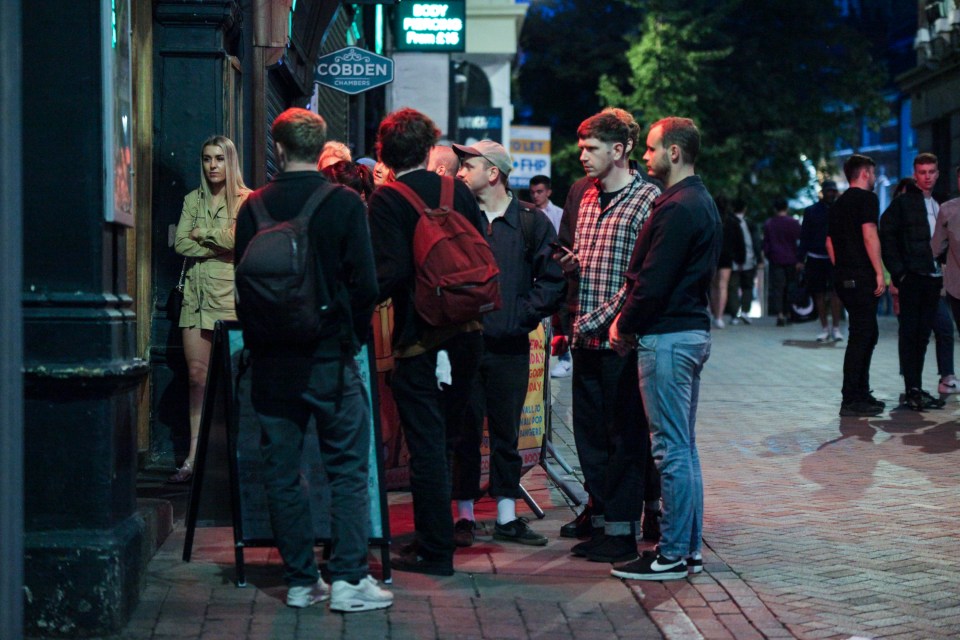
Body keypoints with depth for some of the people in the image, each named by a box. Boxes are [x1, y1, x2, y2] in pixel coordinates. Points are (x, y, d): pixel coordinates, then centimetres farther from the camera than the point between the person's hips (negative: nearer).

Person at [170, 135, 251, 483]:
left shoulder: (246, 200, 3)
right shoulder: (193, 200, 16)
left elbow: (238, 238, -11)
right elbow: (181, 243, 5)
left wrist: (201, 233, 1)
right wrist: (218, 244, -5)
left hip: (231, 293, -4)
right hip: (197, 291, 4)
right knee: (197, 375, 1)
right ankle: (194, 454, 2)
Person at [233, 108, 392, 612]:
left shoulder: (255, 207, 1)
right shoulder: (344, 203, -6)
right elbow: (365, 283, -8)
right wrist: (353, 337, 7)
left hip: (272, 358, 2)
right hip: (330, 357, -2)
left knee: (281, 472, 9)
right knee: (348, 469, 4)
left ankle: (301, 580, 11)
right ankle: (347, 579, 0)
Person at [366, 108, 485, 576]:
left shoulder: (387, 200, -11)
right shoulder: (458, 191, 6)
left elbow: (391, 271, -21)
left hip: (419, 340, -5)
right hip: (465, 333, 6)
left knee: (426, 445, 0)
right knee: (445, 436, 19)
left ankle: (434, 550, 4)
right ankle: (437, 537, 32)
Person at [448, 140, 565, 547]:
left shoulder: (531, 222, 1)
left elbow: (553, 279, 2)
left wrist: (524, 315, -5)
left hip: (509, 346, 0)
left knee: (506, 433, 8)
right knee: (465, 433, 4)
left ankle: (507, 517, 16)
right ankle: (465, 516, 12)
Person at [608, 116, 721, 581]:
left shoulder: (678, 208, -17)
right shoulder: (702, 203, 15)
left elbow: (654, 282, -20)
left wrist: (625, 325, -6)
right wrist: (632, 320, 12)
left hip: (667, 337, -10)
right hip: (692, 330, 10)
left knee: (672, 450, -5)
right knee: (684, 447, 14)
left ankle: (672, 554, 0)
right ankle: (689, 547, 20)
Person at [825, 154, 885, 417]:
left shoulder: (838, 204, 18)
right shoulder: (867, 198, -7)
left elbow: (830, 242, 20)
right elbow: (869, 235, -16)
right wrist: (879, 272, -16)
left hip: (843, 277, 9)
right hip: (861, 277, -9)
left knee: (868, 333, 17)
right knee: (861, 336, -7)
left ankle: (861, 394, 20)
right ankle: (851, 400, -9)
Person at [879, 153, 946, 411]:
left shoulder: (938, 206, 17)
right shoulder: (903, 202, -3)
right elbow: (886, 236, -8)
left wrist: (942, 274, 10)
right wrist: (898, 272, -13)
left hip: (933, 278, 6)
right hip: (912, 277, -6)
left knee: (922, 334, 10)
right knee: (909, 334, -4)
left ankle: (916, 390, 15)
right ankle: (912, 391, -3)